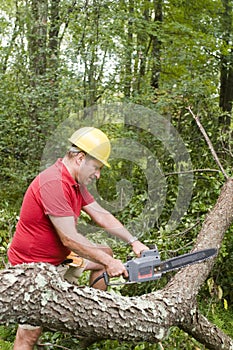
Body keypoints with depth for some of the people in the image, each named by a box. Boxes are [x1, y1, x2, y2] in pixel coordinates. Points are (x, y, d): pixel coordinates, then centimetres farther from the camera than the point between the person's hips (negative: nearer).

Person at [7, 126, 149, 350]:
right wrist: (108, 262, -20)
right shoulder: (53, 183, -29)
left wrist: (134, 242, 3)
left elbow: (101, 216, 8)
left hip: (60, 256, 10)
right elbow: (70, 239, -28)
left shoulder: (76, 182, 3)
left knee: (105, 254, 18)